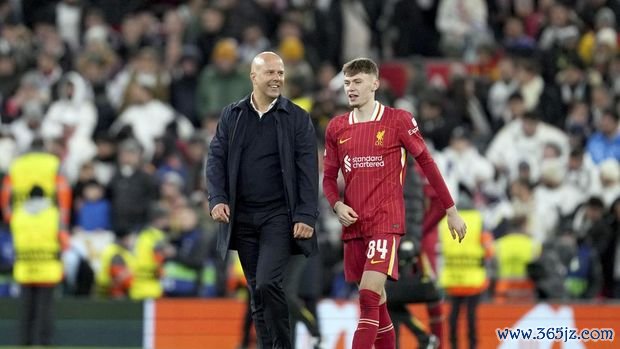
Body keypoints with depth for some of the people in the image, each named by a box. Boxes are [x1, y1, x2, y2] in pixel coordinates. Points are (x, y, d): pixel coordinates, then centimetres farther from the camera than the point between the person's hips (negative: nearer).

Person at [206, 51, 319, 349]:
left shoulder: (297, 118, 0)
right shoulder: (232, 115, 8)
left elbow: (308, 170, -3)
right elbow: (216, 159, 7)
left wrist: (306, 216, -10)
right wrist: (217, 199, -8)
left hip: (279, 216, -3)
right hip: (242, 218, 3)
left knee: (268, 283, -17)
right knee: (257, 291, 7)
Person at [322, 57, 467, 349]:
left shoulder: (398, 120, -3)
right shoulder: (337, 127, 10)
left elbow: (426, 163, 1)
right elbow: (329, 176, 16)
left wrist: (451, 210, 3)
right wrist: (337, 205, -5)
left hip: (386, 220, -5)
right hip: (353, 224, 5)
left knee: (369, 294, -19)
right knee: (374, 300, 10)